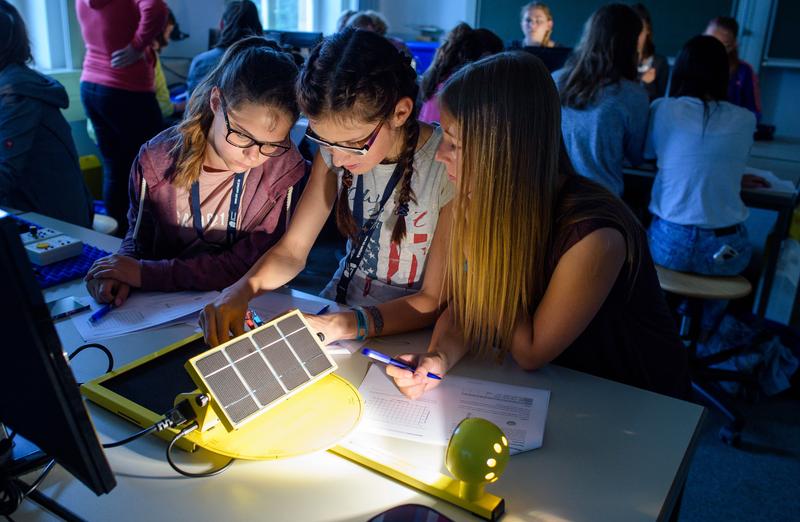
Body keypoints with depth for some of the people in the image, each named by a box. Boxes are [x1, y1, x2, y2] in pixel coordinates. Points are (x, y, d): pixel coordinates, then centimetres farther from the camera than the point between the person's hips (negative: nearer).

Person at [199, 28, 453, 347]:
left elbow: (435, 301, -16)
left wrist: (352, 323, -32)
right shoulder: (337, 143, -4)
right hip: (337, 306, 4)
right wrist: (242, 290, -21)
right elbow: (292, 249, -1)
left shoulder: (448, 168, -21)